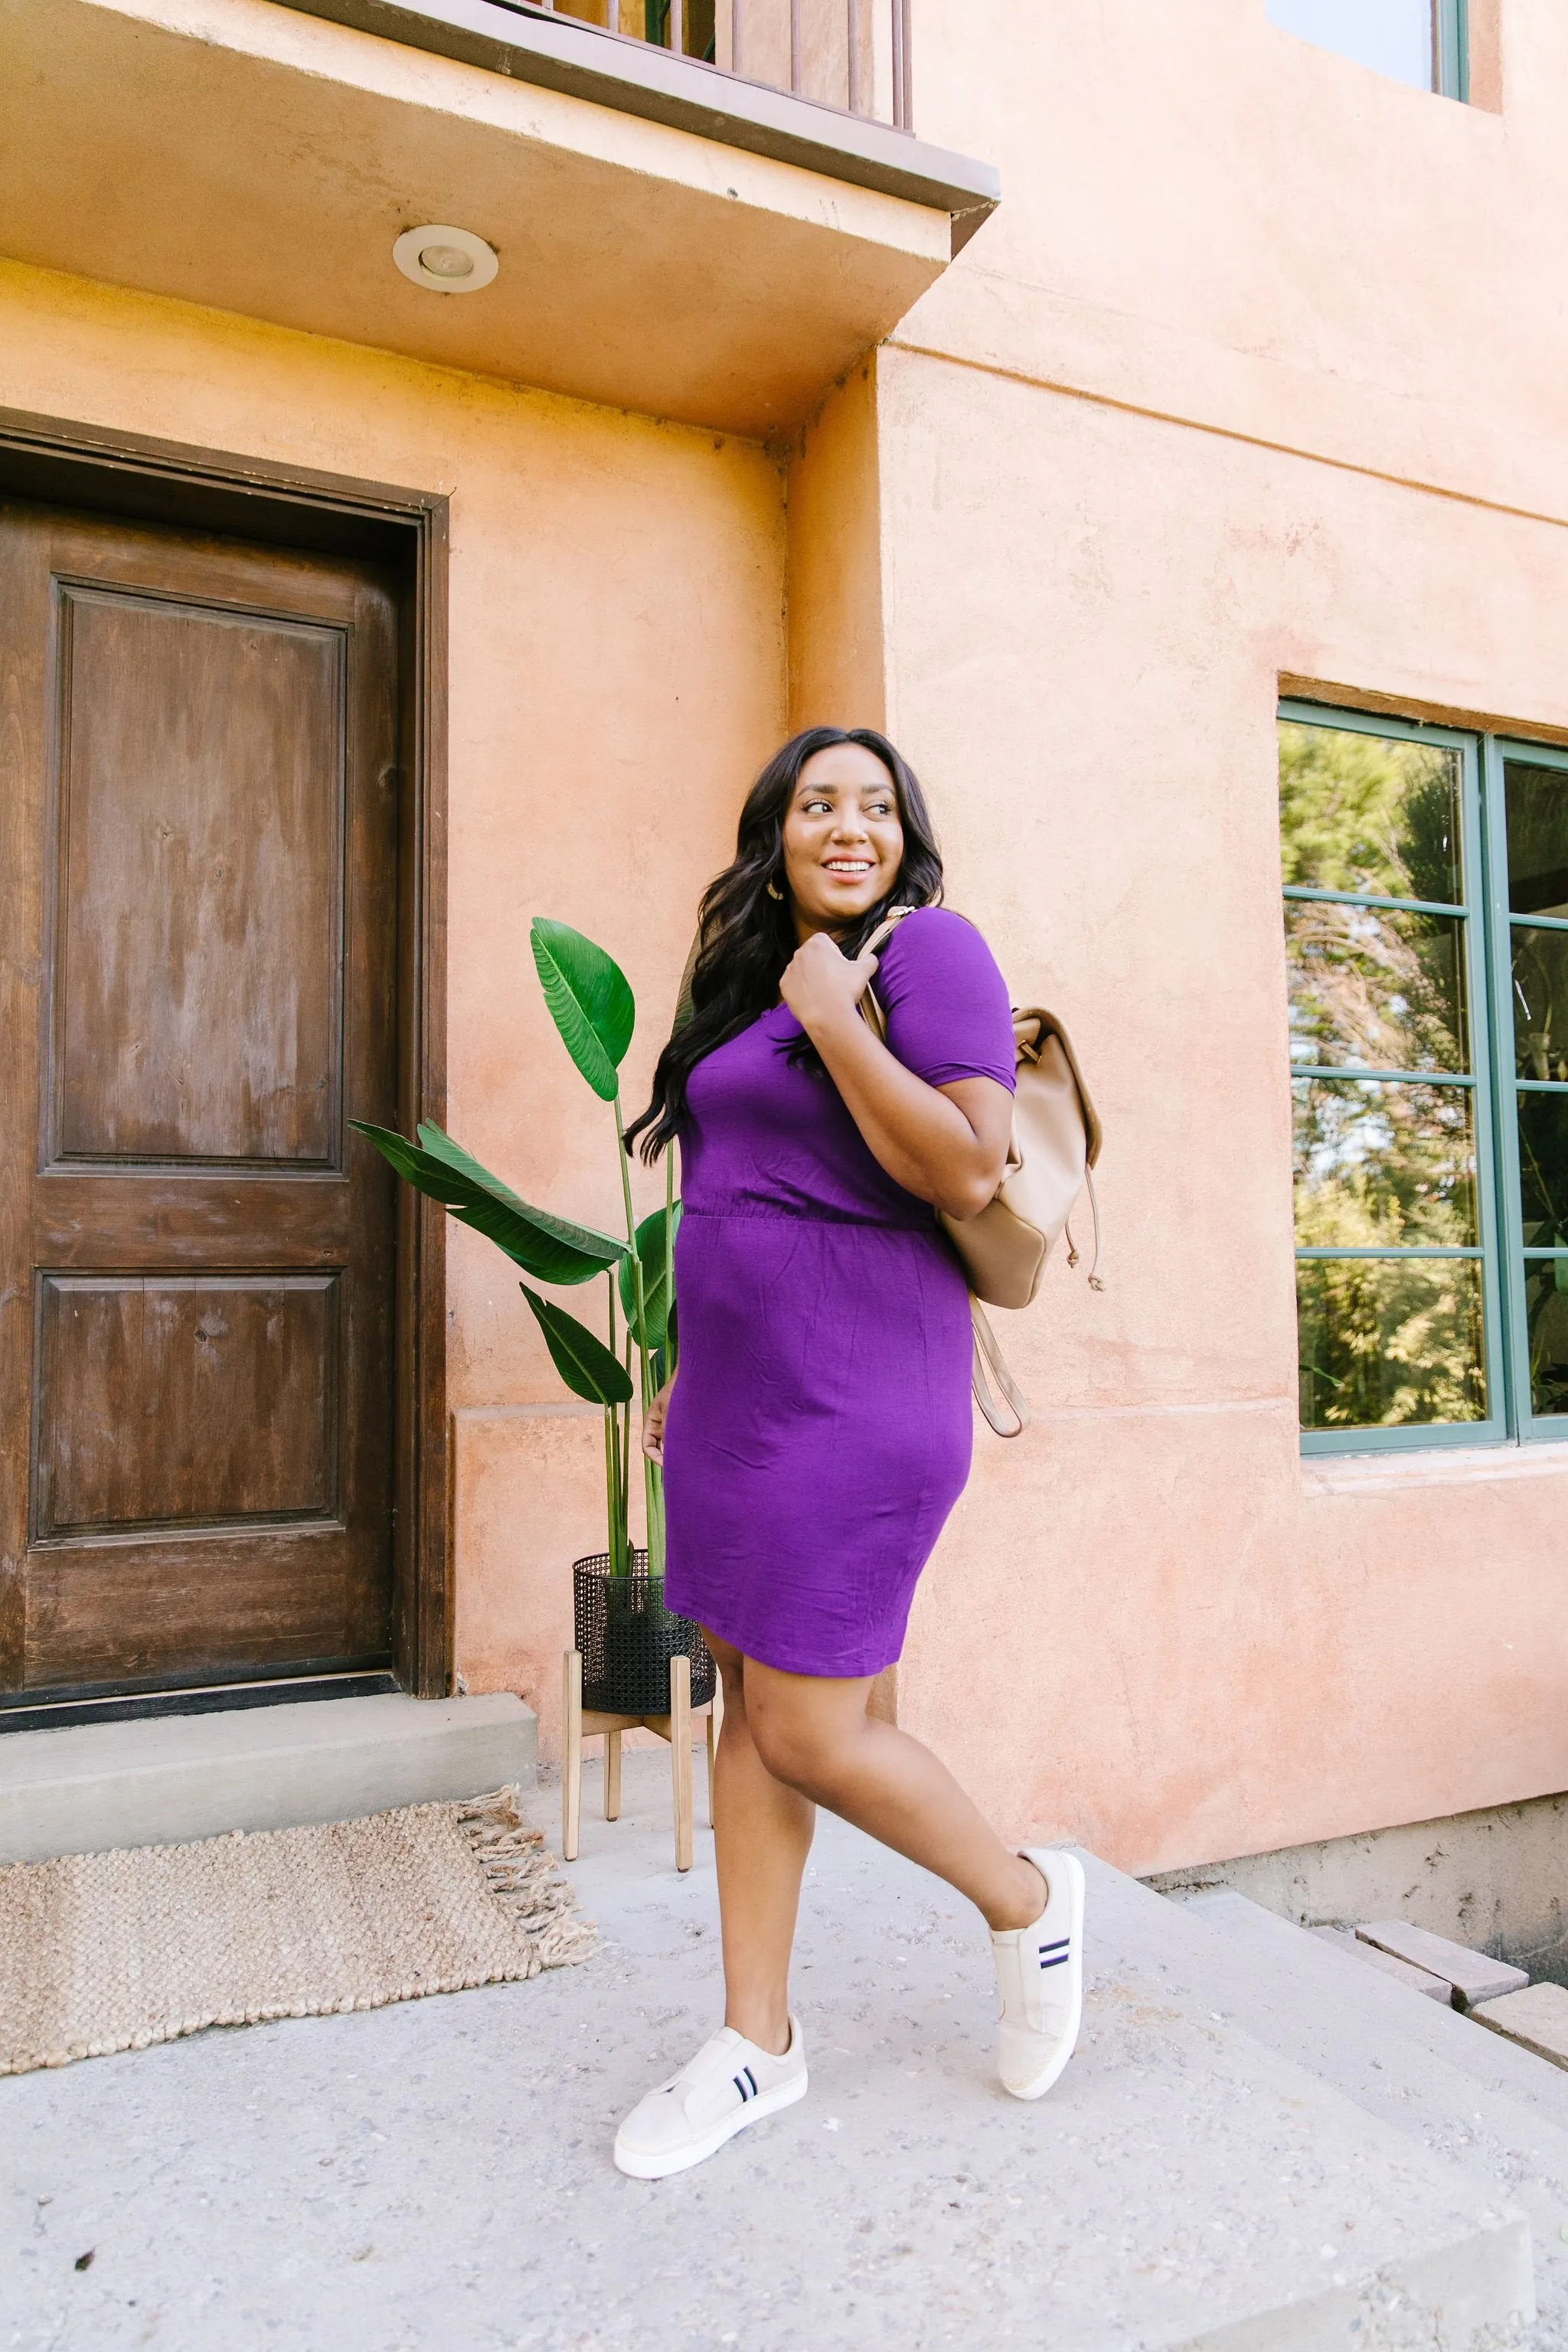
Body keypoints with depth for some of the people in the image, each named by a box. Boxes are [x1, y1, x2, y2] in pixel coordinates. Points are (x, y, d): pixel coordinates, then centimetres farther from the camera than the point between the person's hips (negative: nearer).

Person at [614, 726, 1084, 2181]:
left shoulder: (928, 948, -8)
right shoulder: (758, 979, 16)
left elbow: (968, 1173, -19)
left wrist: (832, 1017, -17)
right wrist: (692, 1369, 20)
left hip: (853, 1396, -8)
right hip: (740, 1391, 8)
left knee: (807, 1729, -3)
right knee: (748, 1711, 12)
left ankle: (1029, 1902, 25)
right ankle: (755, 2043, 27)